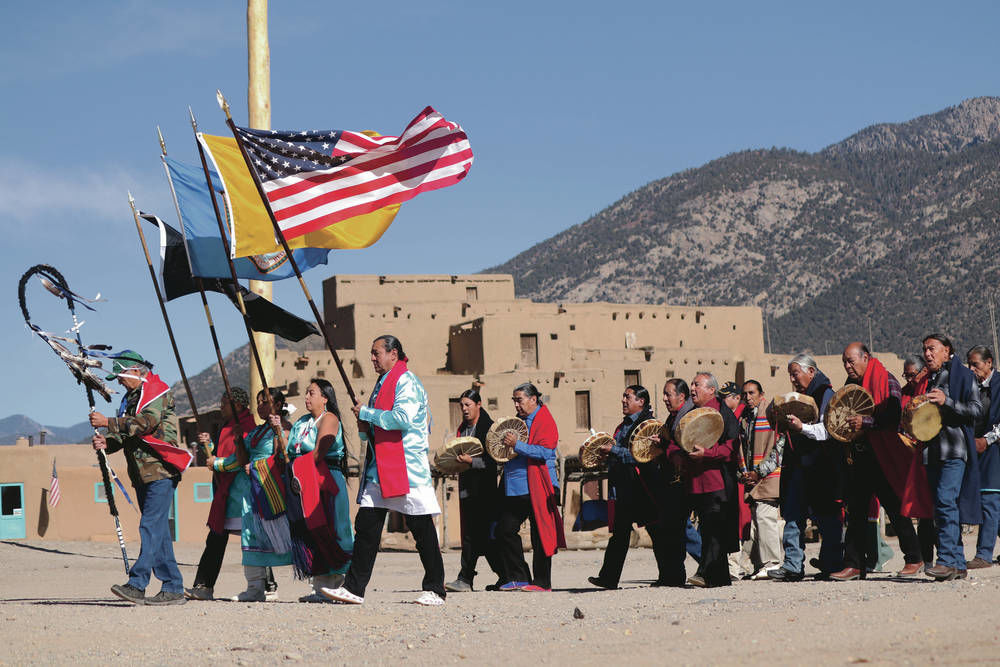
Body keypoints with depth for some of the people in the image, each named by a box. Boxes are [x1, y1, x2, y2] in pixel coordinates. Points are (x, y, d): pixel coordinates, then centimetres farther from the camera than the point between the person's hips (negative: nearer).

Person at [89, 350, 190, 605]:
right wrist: (106, 442, -5)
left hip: (160, 471, -9)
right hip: (142, 474, 9)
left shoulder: (157, 392, -4)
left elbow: (146, 422, -20)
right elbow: (126, 435, 17)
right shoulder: (130, 398, 21)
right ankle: (173, 588, 9)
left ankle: (137, 584, -23)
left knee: (151, 527, -15)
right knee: (158, 531, 7)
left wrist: (107, 423, -19)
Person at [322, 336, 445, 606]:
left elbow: (403, 418, -22)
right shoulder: (382, 383, 21)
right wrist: (365, 429, 6)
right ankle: (354, 588, 3)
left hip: (406, 467, -9)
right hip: (379, 468, 9)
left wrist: (366, 413, -11)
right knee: (366, 526, 3)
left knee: (422, 529, -2)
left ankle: (434, 590, 6)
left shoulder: (406, 381, -7)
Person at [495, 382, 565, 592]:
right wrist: (505, 446, 8)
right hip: (515, 488, 8)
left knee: (539, 535, -2)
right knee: (505, 530, 5)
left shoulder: (545, 421, -6)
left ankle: (541, 582, 4)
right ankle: (518, 577, 13)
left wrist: (517, 445, -22)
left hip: (537, 488, -8)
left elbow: (544, 451, -18)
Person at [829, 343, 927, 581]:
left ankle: (914, 560, 7)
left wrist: (865, 422, -26)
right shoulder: (851, 385, 17)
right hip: (859, 458, 7)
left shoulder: (886, 381, -6)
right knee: (856, 512, 5)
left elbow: (894, 415, -18)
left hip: (884, 459, -7)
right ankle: (854, 564, 7)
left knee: (896, 510, -3)